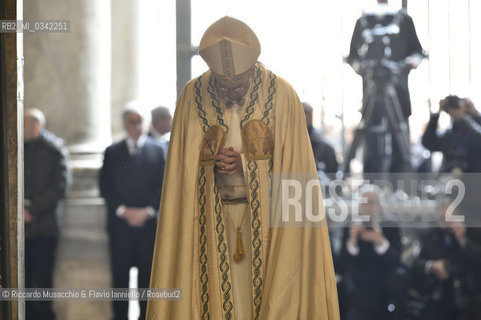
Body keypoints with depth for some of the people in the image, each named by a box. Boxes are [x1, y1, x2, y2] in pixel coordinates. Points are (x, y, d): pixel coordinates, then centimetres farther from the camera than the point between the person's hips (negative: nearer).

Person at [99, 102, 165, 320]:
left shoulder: (157, 150, 9)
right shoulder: (112, 152, 10)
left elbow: (162, 186, 3)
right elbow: (105, 188, 5)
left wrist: (148, 211, -9)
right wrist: (123, 211, -7)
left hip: (148, 222, 0)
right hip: (119, 222, 0)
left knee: (147, 273, 0)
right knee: (120, 273, 0)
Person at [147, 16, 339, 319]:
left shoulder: (282, 95, -8)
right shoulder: (194, 96, -3)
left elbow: (294, 167, -3)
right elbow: (183, 166, 4)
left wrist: (245, 163, -15)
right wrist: (214, 161, -15)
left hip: (268, 221, -1)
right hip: (213, 220, 1)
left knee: (270, 292, 0)